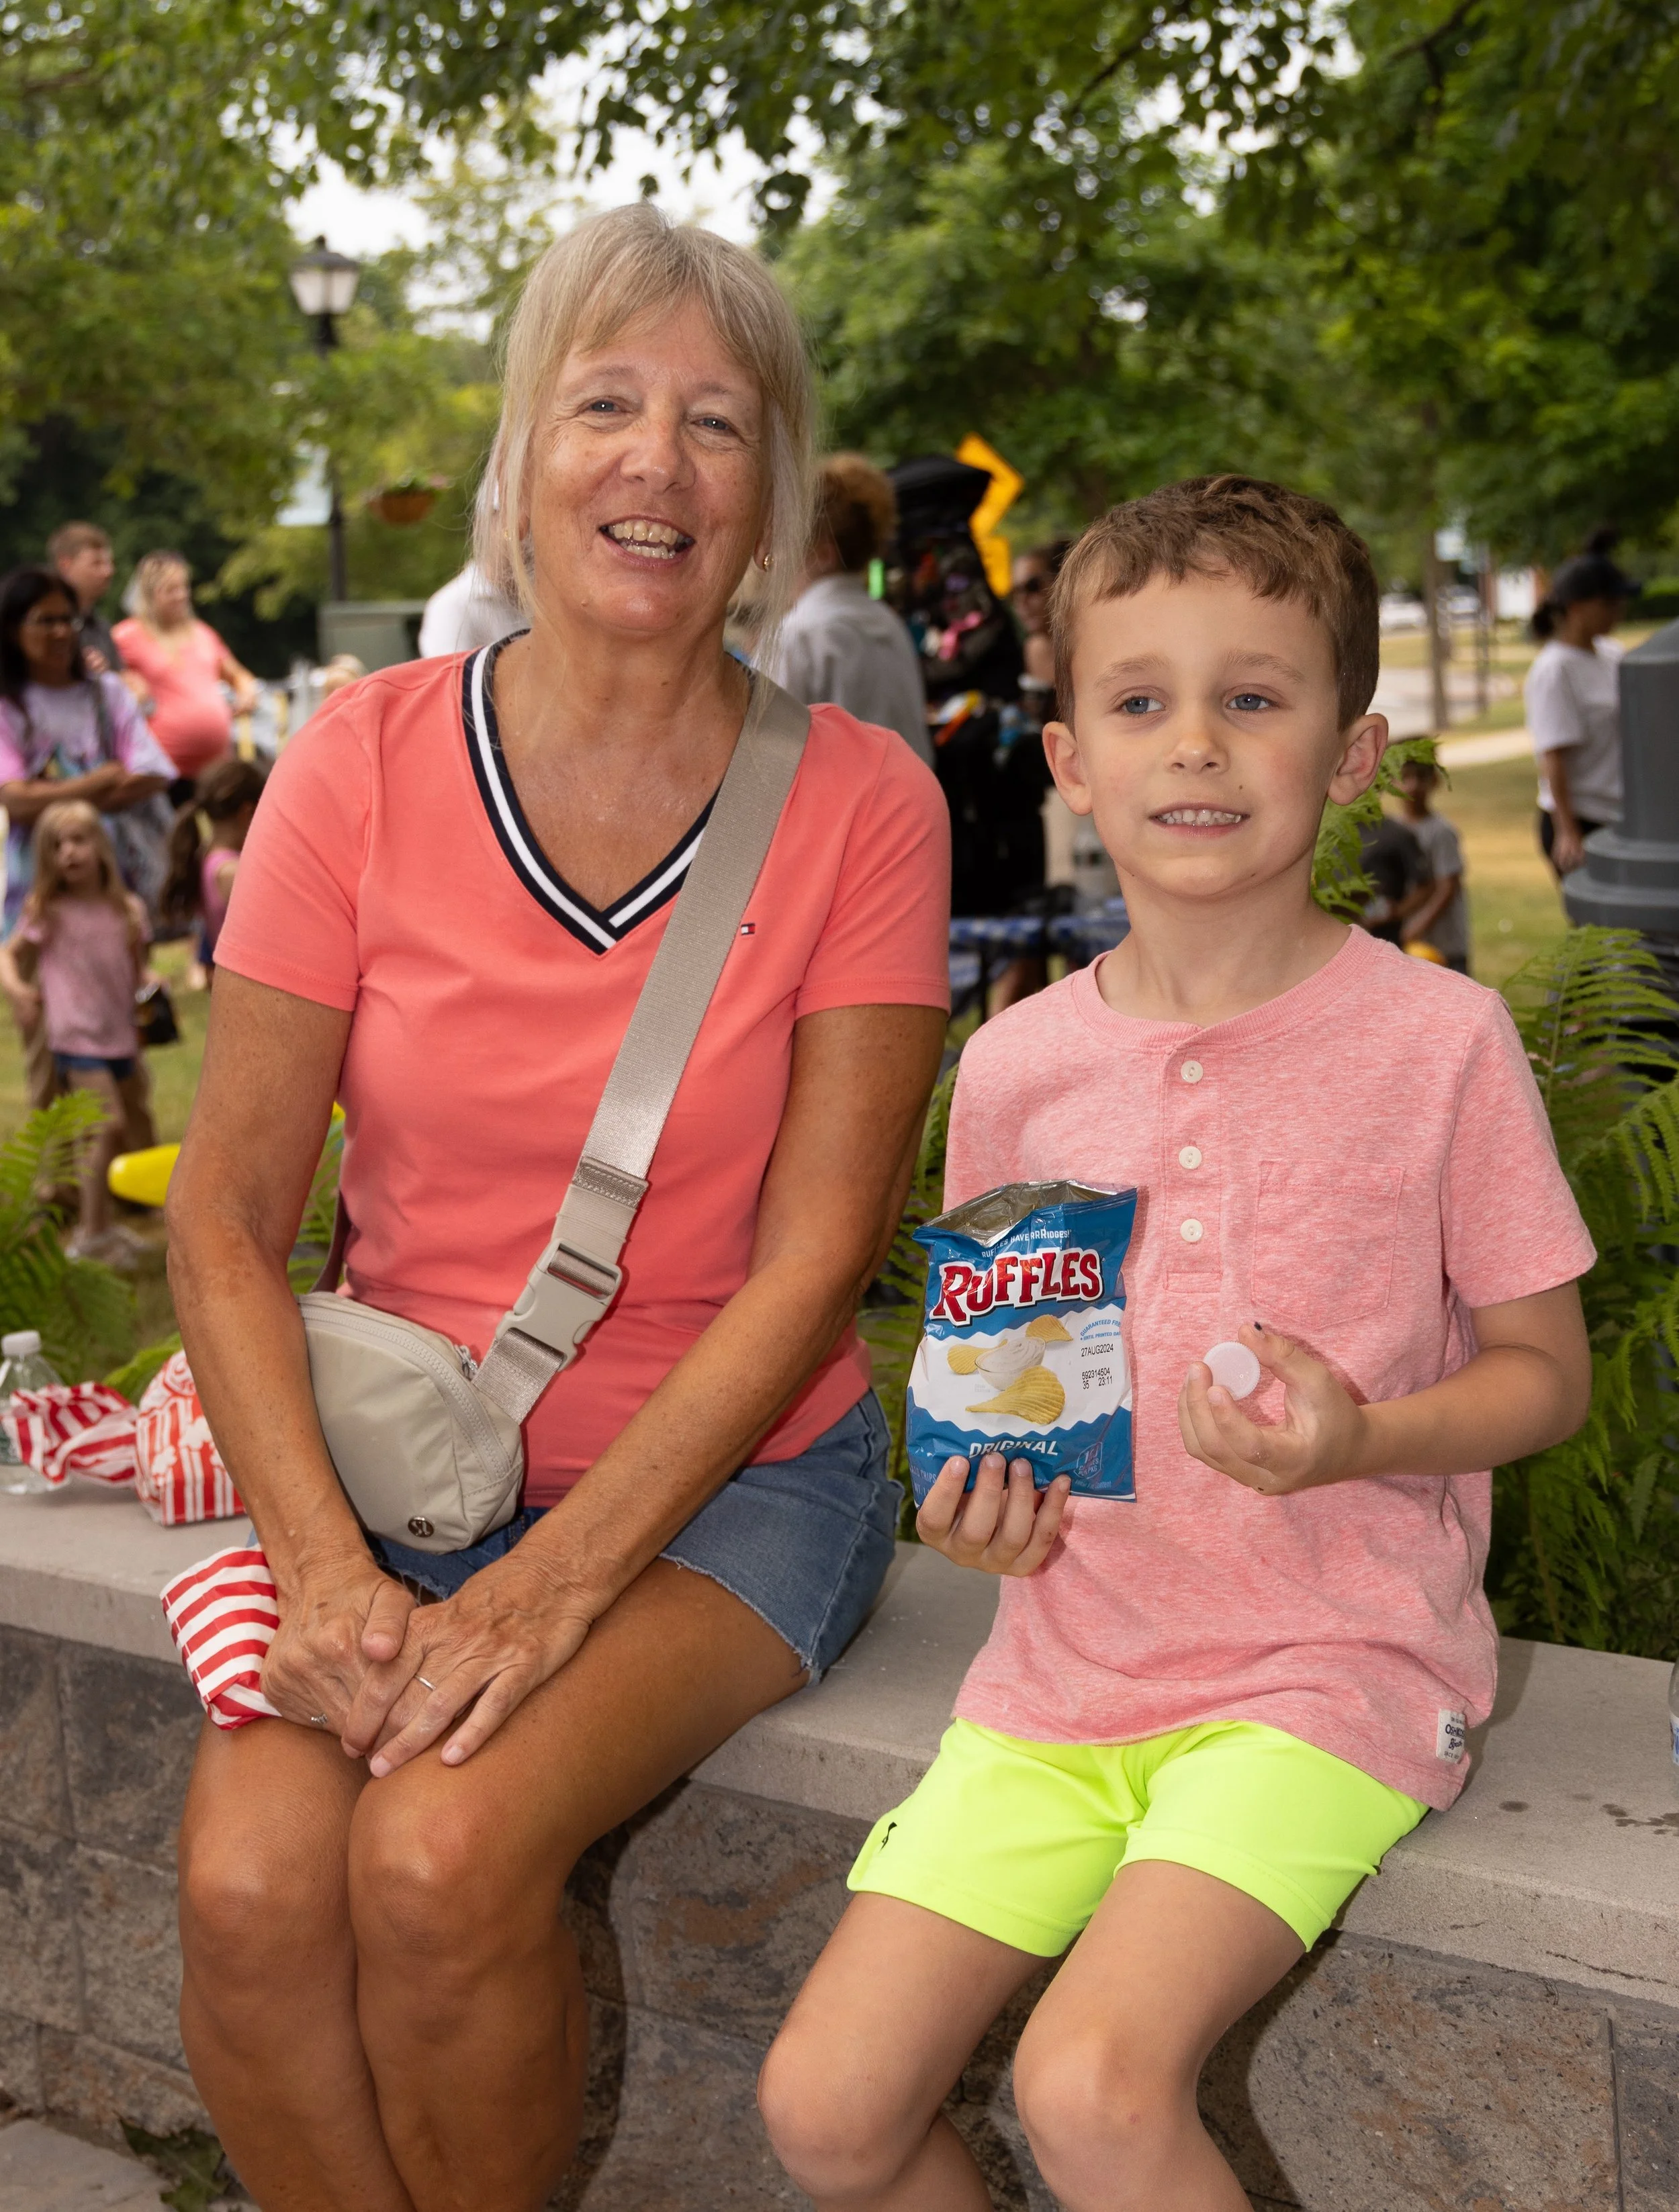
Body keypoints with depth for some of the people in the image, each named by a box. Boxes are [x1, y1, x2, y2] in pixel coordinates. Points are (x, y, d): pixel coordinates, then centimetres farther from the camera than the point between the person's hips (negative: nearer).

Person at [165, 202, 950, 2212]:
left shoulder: (861, 806, -7)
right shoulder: (364, 761, -4)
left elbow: (811, 1261, -10)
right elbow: (224, 1216, -4)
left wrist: (553, 1586, -18)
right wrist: (327, 1566, -17)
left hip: (728, 1478, -1)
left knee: (440, 1863, -26)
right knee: (247, 1885, -23)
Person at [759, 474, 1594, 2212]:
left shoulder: (1437, 1042, -6)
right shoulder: (1016, 1065, 4)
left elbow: (1545, 1370, 1)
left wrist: (1359, 1440, -18)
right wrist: (977, 1498, -4)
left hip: (1325, 1670, -4)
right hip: (1068, 1657, 4)